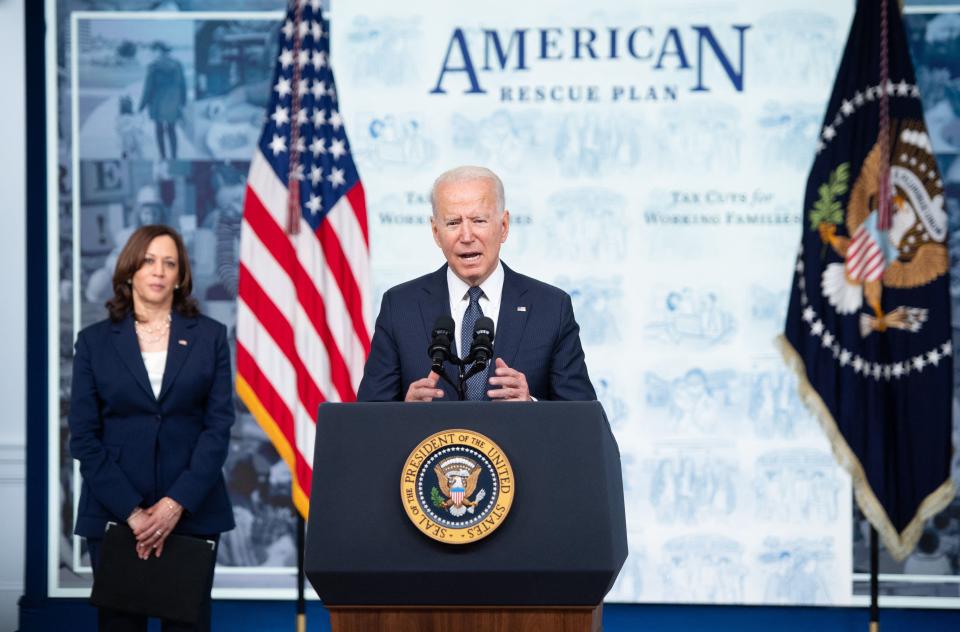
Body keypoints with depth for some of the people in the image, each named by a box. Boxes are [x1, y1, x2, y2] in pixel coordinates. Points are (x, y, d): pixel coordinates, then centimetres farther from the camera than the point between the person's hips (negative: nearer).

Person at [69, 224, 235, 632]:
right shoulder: (94, 342, 5)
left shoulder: (210, 337, 6)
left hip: (192, 512, 0)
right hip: (114, 513, 0)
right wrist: (132, 511, -11)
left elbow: (219, 426, -1)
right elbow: (83, 436, 0)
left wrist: (177, 503, -13)